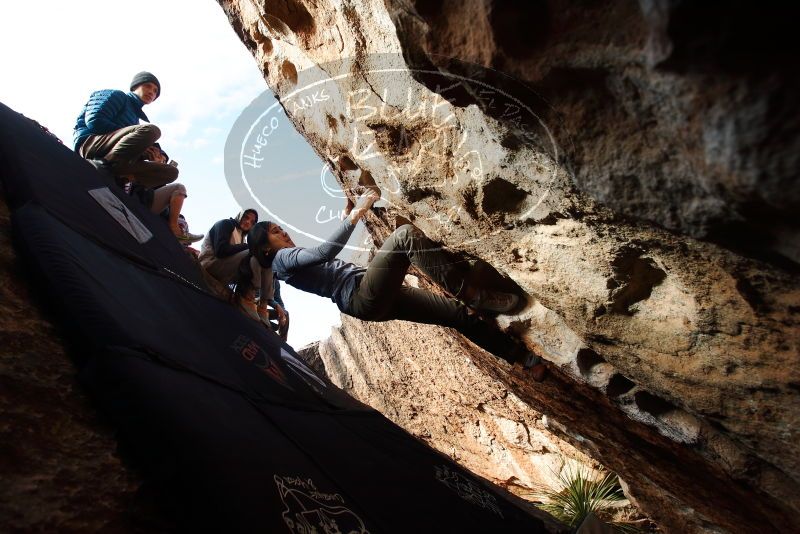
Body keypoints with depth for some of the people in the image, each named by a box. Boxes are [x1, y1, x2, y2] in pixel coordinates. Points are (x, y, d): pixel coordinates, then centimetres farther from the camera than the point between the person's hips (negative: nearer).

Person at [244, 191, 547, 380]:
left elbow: (331, 254, 40)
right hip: (363, 298, -9)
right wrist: (355, 216, -12)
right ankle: (473, 295, -24)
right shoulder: (282, 259, 2)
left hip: (374, 299, 9)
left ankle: (526, 359, 11)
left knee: (458, 312, 3)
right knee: (405, 236, -24)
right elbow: (324, 252, -14)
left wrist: (346, 216, 33)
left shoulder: (295, 260, 30)